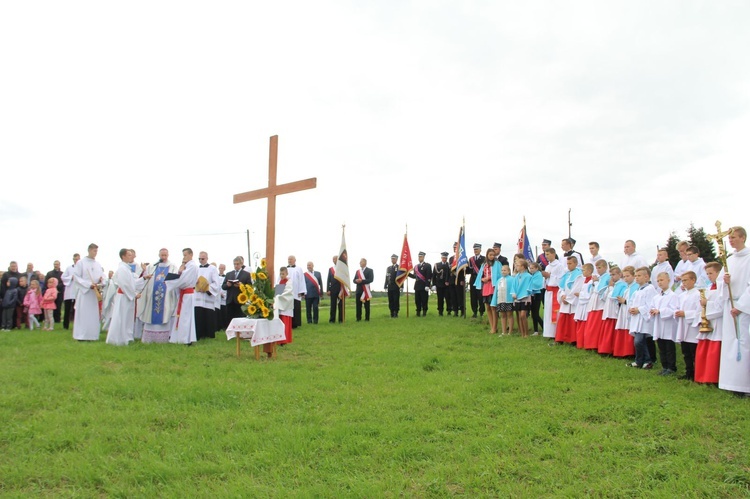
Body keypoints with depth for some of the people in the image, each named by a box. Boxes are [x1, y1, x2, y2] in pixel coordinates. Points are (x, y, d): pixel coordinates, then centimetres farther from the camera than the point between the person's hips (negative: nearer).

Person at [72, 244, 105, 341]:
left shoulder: (98, 264, 11)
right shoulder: (81, 262, -2)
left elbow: (102, 276, 14)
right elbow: (76, 277, -6)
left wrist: (101, 280, -10)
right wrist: (89, 285, -16)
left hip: (95, 292, 4)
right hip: (84, 292, -4)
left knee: (94, 314, 3)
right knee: (83, 314, -3)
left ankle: (92, 335, 8)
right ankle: (81, 335, 2)